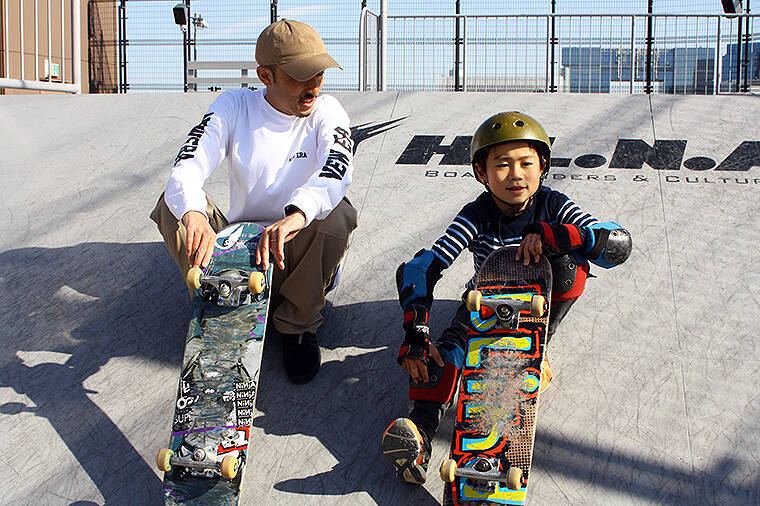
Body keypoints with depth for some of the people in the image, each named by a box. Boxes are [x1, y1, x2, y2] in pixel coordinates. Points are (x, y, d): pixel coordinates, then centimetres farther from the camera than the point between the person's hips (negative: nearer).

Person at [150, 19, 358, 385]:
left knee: (337, 212, -30)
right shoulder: (234, 107, -6)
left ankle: (296, 325, -10)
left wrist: (296, 215, -53)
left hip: (298, 256, -1)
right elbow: (186, 169, -21)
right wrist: (194, 213, -46)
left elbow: (338, 167, -31)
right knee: (173, 203, -20)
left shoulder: (325, 112, -8)